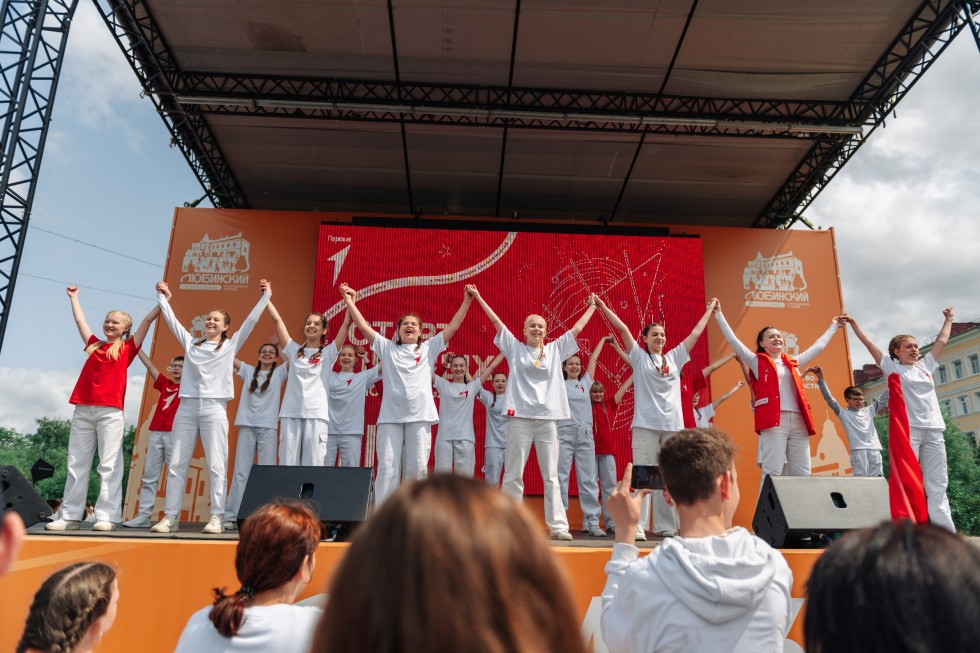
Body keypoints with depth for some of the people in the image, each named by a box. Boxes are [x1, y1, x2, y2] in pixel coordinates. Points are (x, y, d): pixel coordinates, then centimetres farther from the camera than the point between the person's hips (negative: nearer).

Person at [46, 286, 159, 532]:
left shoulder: (127, 347, 7)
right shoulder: (94, 345, 18)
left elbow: (147, 321, 4)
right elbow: (80, 320, 30)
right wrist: (73, 297, 39)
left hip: (110, 411, -5)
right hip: (83, 410, 5)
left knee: (109, 465, -5)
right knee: (76, 464, 6)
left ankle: (107, 516, -5)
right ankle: (70, 516, 10)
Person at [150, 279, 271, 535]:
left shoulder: (230, 345, 9)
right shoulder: (191, 343, 17)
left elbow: (251, 320, 6)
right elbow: (172, 320, 21)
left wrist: (266, 296, 7)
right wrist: (163, 297, 26)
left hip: (214, 408, -3)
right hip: (187, 407, 4)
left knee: (216, 465, -5)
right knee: (176, 464, 3)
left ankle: (217, 518, -4)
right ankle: (170, 516, 9)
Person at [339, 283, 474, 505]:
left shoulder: (429, 348, 14)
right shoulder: (387, 348, 15)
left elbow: (453, 327, 10)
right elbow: (364, 326, 11)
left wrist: (467, 301, 5)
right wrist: (350, 302, 8)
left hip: (420, 416, 0)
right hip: (390, 416, 0)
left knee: (417, 468, 1)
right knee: (387, 468, -2)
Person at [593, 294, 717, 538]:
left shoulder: (674, 358, 15)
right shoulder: (639, 357, 6)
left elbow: (696, 333, 22)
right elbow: (622, 328, 1)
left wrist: (709, 310, 28)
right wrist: (603, 307, -3)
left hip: (673, 424, 4)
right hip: (646, 424, -4)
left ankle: (665, 526, 14)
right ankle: (638, 525, -4)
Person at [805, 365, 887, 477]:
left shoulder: (869, 410, 21)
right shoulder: (844, 414, 6)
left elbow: (882, 400, 26)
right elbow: (830, 400, -3)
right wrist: (821, 379, -12)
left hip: (874, 449, 5)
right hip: (858, 450, -5)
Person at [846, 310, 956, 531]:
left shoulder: (925, 366, 19)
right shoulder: (892, 368, 7)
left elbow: (941, 341, 29)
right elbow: (869, 343, 4)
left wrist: (948, 319, 38)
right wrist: (853, 323, 2)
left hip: (934, 430, 5)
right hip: (907, 429, -5)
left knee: (938, 485, 4)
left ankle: (946, 532, 5)